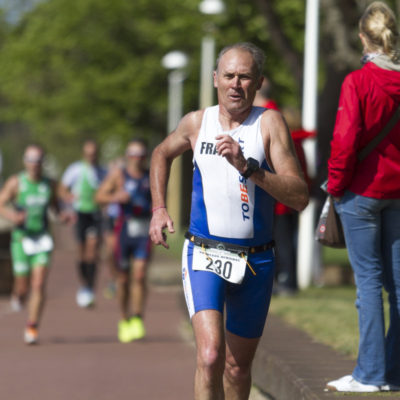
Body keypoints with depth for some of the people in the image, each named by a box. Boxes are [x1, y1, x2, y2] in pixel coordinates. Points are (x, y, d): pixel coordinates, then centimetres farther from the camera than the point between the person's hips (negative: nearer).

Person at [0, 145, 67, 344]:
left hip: (42, 240, 1)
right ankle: (18, 294, 43)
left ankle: (32, 328, -8)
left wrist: (62, 215, 1)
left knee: (39, 286, -12)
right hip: (21, 238, -1)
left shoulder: (49, 184, 3)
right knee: (23, 288, 5)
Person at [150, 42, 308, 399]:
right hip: (204, 255, 0)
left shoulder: (269, 123, -7)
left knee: (238, 367, 13)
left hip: (255, 261, 0)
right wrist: (158, 208, 15)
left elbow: (300, 198, -16)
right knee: (210, 357, -21)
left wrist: (248, 168, -25)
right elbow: (162, 154, 26)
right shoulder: (197, 122, 2)